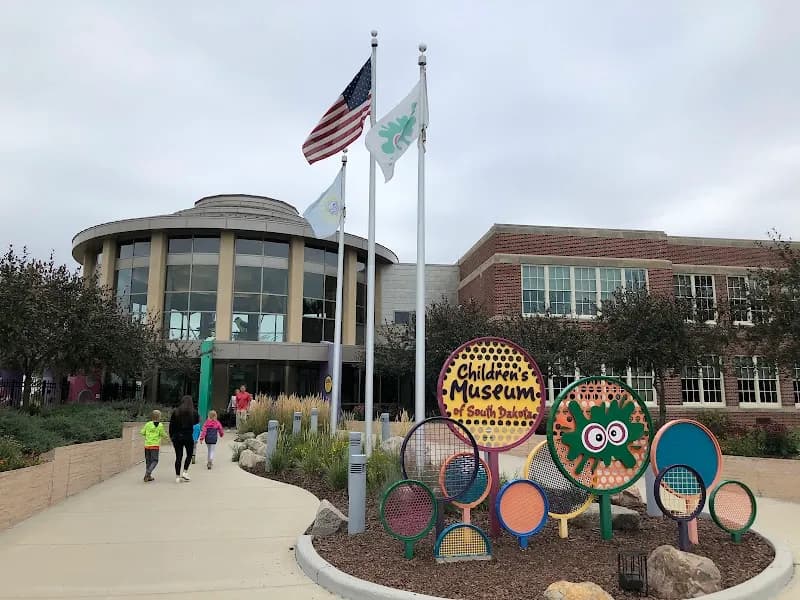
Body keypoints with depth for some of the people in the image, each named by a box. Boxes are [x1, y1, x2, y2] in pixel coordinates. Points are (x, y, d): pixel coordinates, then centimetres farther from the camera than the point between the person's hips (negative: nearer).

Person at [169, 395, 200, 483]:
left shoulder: (175, 412, -1)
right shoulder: (194, 412, -7)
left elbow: (171, 425, 2)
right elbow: (197, 421, 9)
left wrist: (171, 436, 9)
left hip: (177, 437, 2)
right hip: (188, 436, -2)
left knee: (178, 456, 6)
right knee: (189, 454, 17)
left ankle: (177, 476, 9)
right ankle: (185, 472, 8)